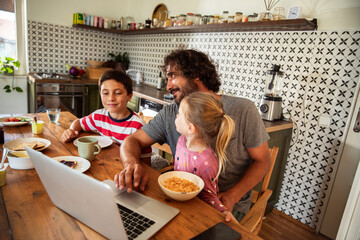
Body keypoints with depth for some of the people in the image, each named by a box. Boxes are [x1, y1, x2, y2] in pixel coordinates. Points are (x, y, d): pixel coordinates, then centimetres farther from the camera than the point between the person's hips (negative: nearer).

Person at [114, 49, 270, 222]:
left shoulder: (242, 110, -11)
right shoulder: (169, 114, -2)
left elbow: (261, 160, -5)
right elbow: (132, 141, 0)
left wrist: (232, 196, -19)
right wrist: (132, 165, -24)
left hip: (230, 203, -3)